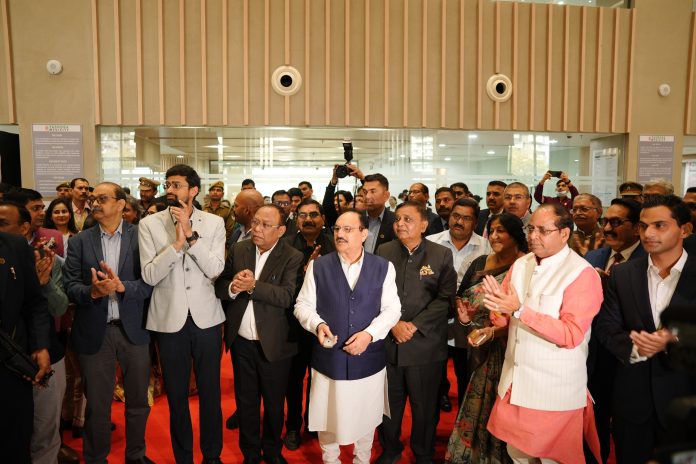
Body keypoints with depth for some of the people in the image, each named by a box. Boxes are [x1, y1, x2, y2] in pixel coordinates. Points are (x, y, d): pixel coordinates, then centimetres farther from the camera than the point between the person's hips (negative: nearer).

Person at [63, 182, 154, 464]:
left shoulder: (141, 237, -2)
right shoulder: (79, 242, 3)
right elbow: (70, 286, -3)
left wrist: (122, 286, -24)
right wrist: (92, 292, -23)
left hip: (133, 330, 0)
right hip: (94, 332, 1)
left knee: (138, 401, 15)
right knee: (97, 405, 14)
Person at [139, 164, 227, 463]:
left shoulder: (214, 223, -1)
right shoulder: (150, 224, -3)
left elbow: (215, 269, -12)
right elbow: (149, 276, -11)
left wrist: (191, 234, -20)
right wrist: (177, 243, -22)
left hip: (206, 318, 0)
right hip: (170, 320, 0)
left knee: (210, 393, 13)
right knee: (176, 395, 13)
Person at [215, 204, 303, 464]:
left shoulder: (292, 257, -12)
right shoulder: (238, 250, 1)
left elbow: (287, 297, -22)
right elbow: (219, 286, 2)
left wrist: (253, 286, -30)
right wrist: (233, 287, -20)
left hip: (274, 344, -3)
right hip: (241, 342, 3)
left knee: (274, 403, 16)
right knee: (245, 401, 19)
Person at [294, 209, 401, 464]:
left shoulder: (383, 267, -1)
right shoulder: (318, 266, 0)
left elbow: (392, 309, -4)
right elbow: (303, 305, 0)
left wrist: (369, 333, -18)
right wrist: (318, 324, -20)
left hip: (368, 359, 0)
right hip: (329, 357, 0)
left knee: (365, 417, 18)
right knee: (327, 417, 15)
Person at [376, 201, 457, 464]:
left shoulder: (442, 255, -1)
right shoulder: (383, 252, 4)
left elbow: (445, 298, -7)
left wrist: (415, 325, -14)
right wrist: (393, 324, -11)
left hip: (425, 345, -1)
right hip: (387, 342, 2)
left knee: (424, 406, 12)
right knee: (389, 403, 14)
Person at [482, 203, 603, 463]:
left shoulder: (582, 274, -14)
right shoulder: (521, 265, 5)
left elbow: (571, 335, -21)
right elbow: (503, 319, 8)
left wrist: (520, 310, -25)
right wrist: (499, 308, -15)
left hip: (554, 389, -5)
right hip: (515, 381, 6)